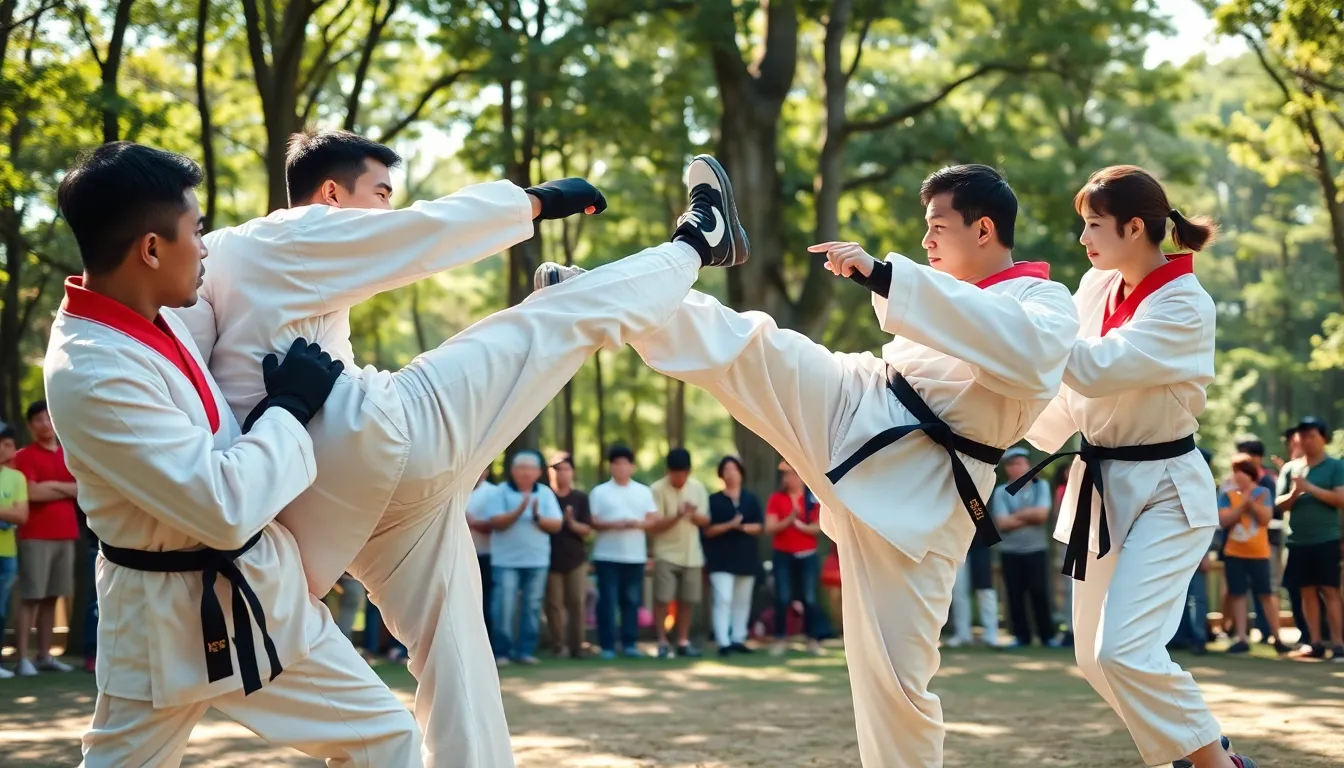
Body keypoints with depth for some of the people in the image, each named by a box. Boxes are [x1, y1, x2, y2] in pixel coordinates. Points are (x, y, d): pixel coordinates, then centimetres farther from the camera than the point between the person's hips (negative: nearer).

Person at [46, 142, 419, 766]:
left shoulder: (146, 313, -2)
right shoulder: (90, 374, -29)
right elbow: (226, 508, -29)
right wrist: (291, 406, -16)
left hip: (258, 589, 8)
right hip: (171, 617, -8)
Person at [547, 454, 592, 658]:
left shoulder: (580, 498, 6)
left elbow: (587, 530, 3)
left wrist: (573, 524, -16)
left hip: (576, 558, 1)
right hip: (552, 558, -1)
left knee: (577, 602, -2)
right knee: (554, 604, -1)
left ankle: (577, 646, 3)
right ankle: (560, 646, 7)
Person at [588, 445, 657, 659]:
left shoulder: (644, 491, 9)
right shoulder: (600, 492, 2)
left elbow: (653, 519, 5)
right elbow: (592, 522, -3)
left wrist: (637, 523, -14)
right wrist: (613, 524, -19)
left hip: (635, 555, 2)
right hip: (607, 555, -2)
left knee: (632, 601, 5)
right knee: (608, 601, -3)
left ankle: (630, 643, 11)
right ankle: (607, 645, 1)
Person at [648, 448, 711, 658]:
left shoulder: (698, 488, 2)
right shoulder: (657, 489, -12)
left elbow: (705, 521, 4)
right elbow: (654, 526, -13)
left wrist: (694, 514, -19)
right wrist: (677, 516, -27)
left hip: (692, 554, 4)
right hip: (666, 554, -4)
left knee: (687, 601, 7)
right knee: (663, 600, -6)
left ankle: (683, 641, 17)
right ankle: (662, 643, 2)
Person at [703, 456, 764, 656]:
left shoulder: (751, 499, 8)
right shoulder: (714, 500, -1)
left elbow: (759, 526, 2)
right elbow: (707, 530, -7)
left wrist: (742, 527, -17)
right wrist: (729, 525, -20)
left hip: (746, 557, 4)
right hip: (721, 559, -4)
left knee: (742, 601, 9)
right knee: (723, 600, -13)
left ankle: (738, 639, 18)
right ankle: (723, 642, -16)